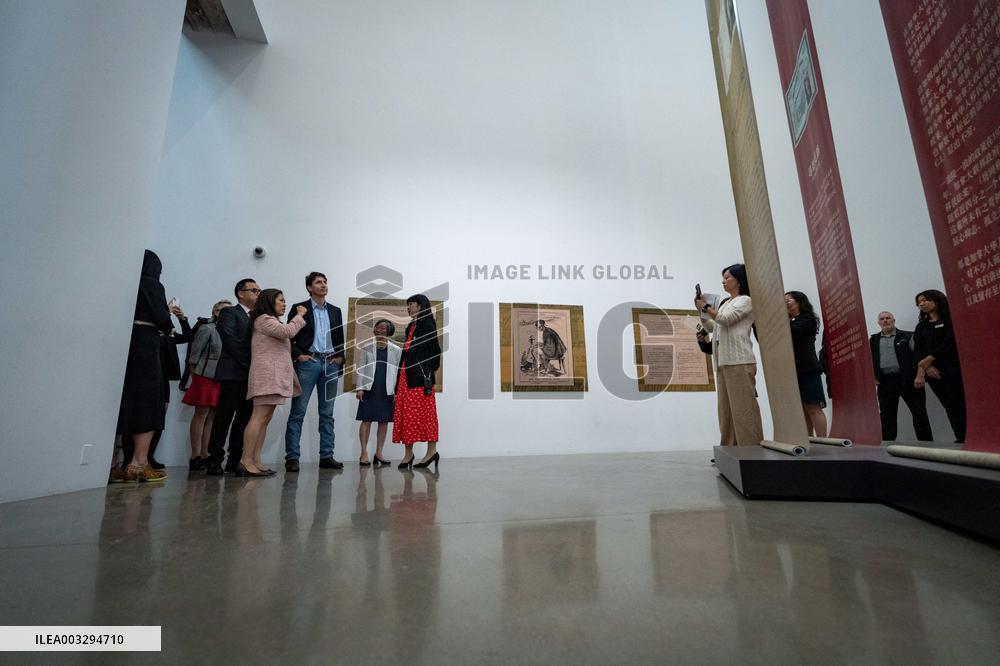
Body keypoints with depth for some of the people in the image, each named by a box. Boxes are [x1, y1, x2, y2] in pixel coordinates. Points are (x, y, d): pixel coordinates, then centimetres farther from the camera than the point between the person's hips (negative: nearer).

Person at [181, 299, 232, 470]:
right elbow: (195, 354, -5)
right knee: (201, 414, -2)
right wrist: (194, 375, -4)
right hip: (205, 377, -6)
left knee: (211, 416, 7)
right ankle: (195, 457, 3)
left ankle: (204, 456, 12)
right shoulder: (207, 329, -5)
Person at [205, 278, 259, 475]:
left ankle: (235, 460, 9)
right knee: (224, 417, -5)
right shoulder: (230, 313, 2)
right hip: (233, 373, -6)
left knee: (244, 418, 5)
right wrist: (248, 363, -13)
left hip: (250, 375, 6)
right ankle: (215, 461, 0)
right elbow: (230, 339, -11)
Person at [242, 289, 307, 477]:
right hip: (267, 373, -10)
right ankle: (246, 462, -17)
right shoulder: (263, 319, -2)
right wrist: (299, 315, 0)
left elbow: (285, 343, 22)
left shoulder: (272, 321, 29)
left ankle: (255, 461, 1)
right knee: (259, 417, -15)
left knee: (265, 419, 3)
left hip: (275, 376, 10)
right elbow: (288, 331, -15)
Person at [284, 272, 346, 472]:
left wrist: (340, 357, 7)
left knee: (327, 413, 5)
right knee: (297, 412, -4)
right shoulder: (300, 308, 4)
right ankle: (292, 457, 1)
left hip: (330, 364, 4)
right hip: (308, 362, -4)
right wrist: (298, 355, -9)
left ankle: (326, 456, 9)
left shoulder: (335, 311, 16)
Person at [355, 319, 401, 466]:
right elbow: (361, 368, 6)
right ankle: (364, 453, 5)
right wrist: (359, 388, -2)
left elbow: (398, 371, 6)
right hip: (370, 389, -1)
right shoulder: (367, 347, 8)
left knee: (384, 421, 5)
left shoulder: (396, 350, 7)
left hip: (387, 391, 1)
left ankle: (378, 453, 14)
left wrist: (397, 390, -1)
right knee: (367, 420, -2)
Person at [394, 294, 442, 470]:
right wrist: (399, 380, 15)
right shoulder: (411, 326, 20)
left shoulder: (427, 325, -4)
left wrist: (428, 373, -9)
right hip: (406, 376, 8)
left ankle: (432, 450, 2)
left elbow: (435, 351, -9)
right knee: (406, 414, 6)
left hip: (420, 376, -8)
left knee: (423, 412, -5)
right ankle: (408, 453, 10)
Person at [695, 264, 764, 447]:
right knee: (726, 407, 6)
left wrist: (705, 306, 1)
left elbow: (725, 319, -11)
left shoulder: (745, 300, 2)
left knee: (743, 406, -9)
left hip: (739, 361, -8)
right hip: (723, 361, 8)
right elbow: (712, 327, 24)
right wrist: (701, 311, 13)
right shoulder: (725, 303, 23)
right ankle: (730, 449, 10)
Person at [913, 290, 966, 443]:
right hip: (932, 372, 4)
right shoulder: (921, 326, 17)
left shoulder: (949, 319, 4)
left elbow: (949, 343, -9)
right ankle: (961, 439, 5)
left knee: (960, 404, -8)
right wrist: (926, 367, -9)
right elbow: (917, 350, 8)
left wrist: (928, 360, -15)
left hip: (952, 368, -4)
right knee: (949, 406, 3)